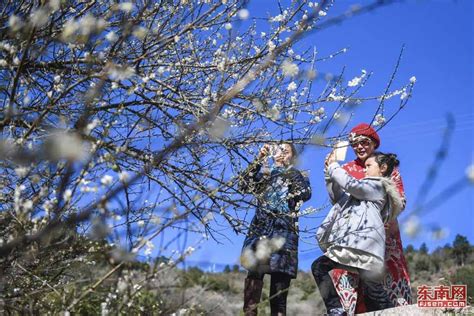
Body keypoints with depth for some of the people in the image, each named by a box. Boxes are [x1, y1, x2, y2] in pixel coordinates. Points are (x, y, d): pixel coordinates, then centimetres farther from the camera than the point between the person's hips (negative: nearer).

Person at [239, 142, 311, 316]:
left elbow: (306, 193, -1)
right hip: (260, 227, 1)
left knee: (280, 273, -10)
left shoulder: (295, 174, 18)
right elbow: (245, 185, 9)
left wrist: (288, 168, -2)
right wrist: (259, 160, 5)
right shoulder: (263, 174, 25)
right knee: (254, 272, -12)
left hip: (283, 228, -1)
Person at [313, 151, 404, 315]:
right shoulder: (365, 188, 32)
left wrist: (333, 166, 1)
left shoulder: (379, 186, 5)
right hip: (352, 243, 9)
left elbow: (351, 184, -12)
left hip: (365, 243, -9)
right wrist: (329, 173, 23)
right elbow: (337, 198, 33)